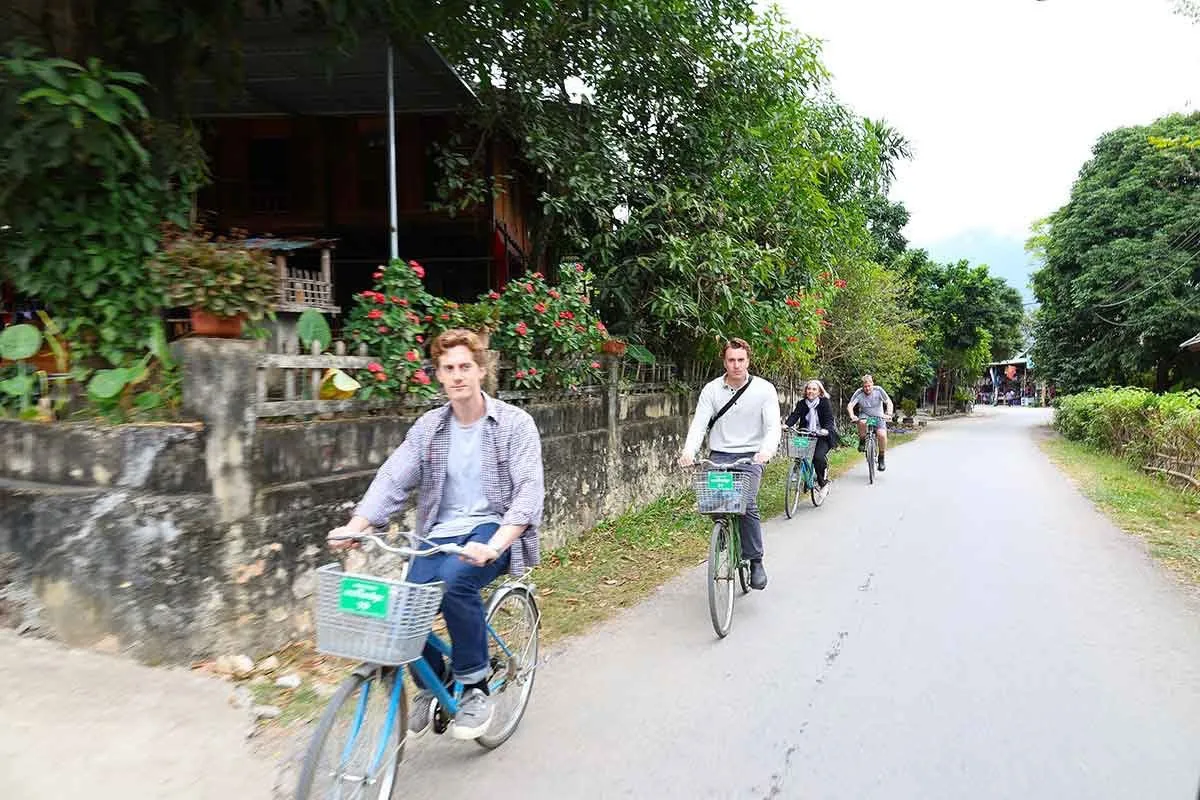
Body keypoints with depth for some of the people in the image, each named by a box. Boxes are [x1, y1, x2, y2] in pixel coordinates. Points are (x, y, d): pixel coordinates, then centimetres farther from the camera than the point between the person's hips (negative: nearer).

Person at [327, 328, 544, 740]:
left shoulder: (515, 423, -6)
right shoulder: (429, 427, 7)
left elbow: (529, 491, -16)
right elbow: (392, 479, -1)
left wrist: (494, 547, -31)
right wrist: (353, 527, -19)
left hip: (495, 529, -4)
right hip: (443, 532, 4)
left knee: (455, 579, -33)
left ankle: (475, 688, -12)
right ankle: (432, 681, 14)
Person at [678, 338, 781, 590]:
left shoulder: (764, 389, -1)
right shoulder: (711, 389, 3)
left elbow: (773, 426, -9)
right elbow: (699, 423, -6)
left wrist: (767, 449, -30)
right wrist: (689, 449, -25)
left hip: (750, 456, -2)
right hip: (719, 455, 2)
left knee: (747, 505, -21)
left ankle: (755, 562, -4)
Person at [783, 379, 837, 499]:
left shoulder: (824, 403, -3)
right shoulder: (801, 403, 5)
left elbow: (829, 419, -11)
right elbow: (794, 415, -8)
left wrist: (826, 429, -32)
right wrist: (786, 425, -28)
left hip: (822, 436, -3)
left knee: (818, 457, -26)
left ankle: (823, 482, -1)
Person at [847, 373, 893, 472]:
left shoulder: (878, 390, -13)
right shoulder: (859, 393, -14)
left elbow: (889, 402, -13)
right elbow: (850, 405, -20)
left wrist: (889, 414, -30)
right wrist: (852, 416, -39)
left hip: (878, 417, 0)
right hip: (865, 415, 0)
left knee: (882, 435, -26)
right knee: (862, 422, -38)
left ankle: (881, 458, -3)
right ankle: (862, 442, -9)